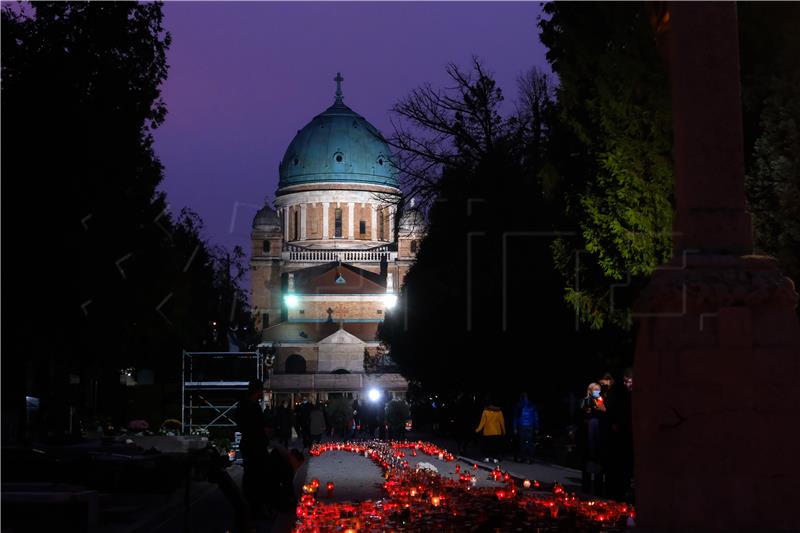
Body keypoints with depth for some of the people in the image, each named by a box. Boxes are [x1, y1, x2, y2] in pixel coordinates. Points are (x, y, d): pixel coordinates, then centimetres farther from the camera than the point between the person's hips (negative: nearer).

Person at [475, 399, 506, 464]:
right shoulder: (499, 411, -3)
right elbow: (502, 422, 2)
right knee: (496, 445, 7)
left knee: (487, 445, 9)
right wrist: (504, 431, 13)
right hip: (497, 432, 1)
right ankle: (496, 458, 4)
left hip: (487, 432, -1)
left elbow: (483, 422, -7)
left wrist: (478, 429, 4)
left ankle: (487, 457, 6)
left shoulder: (485, 411, -8)